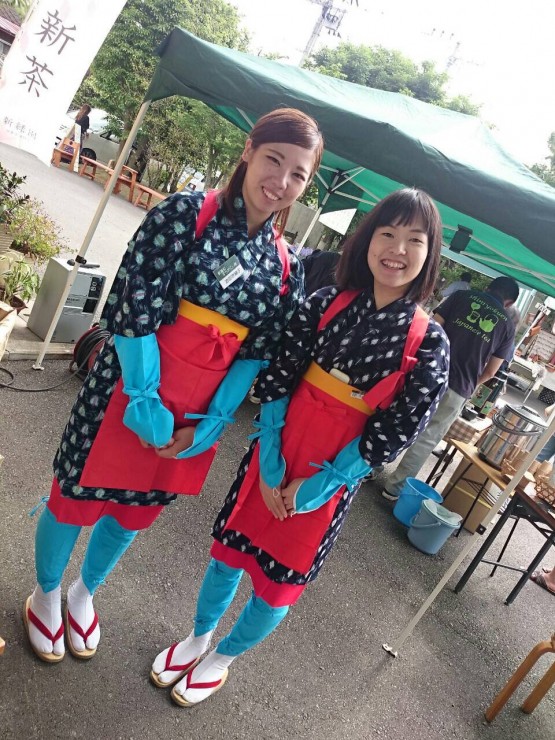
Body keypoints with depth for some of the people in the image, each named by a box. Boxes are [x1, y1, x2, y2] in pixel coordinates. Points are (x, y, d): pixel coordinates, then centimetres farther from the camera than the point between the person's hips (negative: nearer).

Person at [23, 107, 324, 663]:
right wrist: (146, 402, -18)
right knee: (77, 499, 14)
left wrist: (210, 424, -7)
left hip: (197, 416, 4)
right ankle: (46, 593, 46)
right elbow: (137, 310, -16)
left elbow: (258, 353, 0)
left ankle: (84, 593, 51)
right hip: (130, 389, -4)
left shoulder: (286, 266, 1)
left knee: (135, 512, 21)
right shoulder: (186, 213, -11)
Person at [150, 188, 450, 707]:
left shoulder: (428, 342, -11)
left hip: (328, 481, -1)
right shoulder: (326, 303, -6)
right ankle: (198, 637, 49)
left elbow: (393, 432, -12)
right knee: (228, 552, 18)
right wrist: (270, 464, -11)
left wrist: (311, 489, -11)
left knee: (277, 585, 14)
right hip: (274, 456, 2)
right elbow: (276, 382, -5)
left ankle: (223, 659, 45)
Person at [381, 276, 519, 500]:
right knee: (426, 440, 10)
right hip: (457, 390, 0)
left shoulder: (462, 295, 9)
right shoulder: (507, 326, 11)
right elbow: (490, 372, 10)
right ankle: (395, 488, 15)